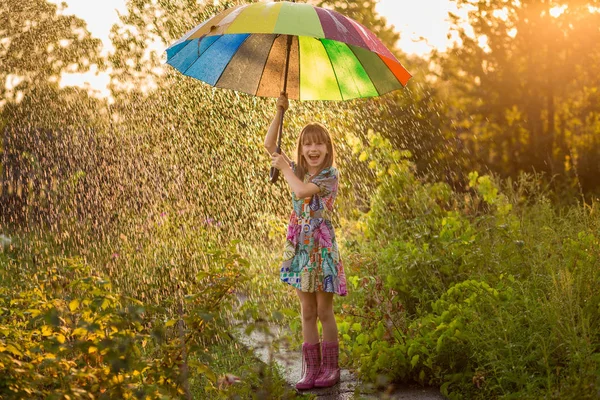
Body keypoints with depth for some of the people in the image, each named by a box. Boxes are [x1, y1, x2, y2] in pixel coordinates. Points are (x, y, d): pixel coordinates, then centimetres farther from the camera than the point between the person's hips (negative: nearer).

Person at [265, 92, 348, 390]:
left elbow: (302, 191, -25)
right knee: (307, 312, 8)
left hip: (322, 245, -5)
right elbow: (269, 145, 8)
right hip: (300, 244, 6)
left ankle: (330, 368, 11)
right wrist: (279, 112, -1)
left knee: (324, 311, 1)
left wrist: (284, 168, -11)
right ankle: (311, 369, 12)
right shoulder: (298, 171, 9)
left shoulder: (330, 175, -10)